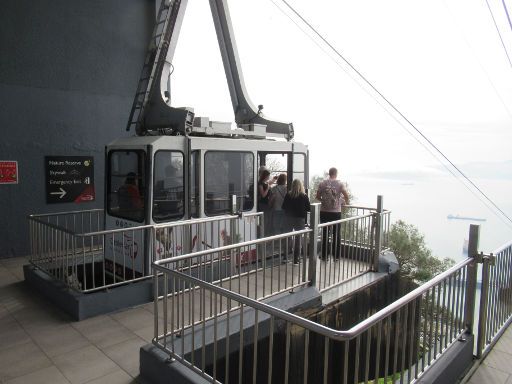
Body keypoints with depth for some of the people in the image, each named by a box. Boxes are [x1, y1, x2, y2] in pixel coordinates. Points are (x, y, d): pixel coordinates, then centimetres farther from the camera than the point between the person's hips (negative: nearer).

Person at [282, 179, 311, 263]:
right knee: (298, 238, 9)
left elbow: (283, 207, -2)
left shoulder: (288, 195, -7)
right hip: (300, 219, -2)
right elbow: (309, 208, -5)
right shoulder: (304, 196, -11)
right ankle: (296, 258, 11)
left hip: (289, 218, 2)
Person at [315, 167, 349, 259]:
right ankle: (336, 256, 16)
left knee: (325, 233, 9)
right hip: (336, 212, -1)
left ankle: (324, 255, 14)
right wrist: (345, 203, 6)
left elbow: (317, 197, 1)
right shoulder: (340, 184, -5)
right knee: (336, 234, 10)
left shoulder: (322, 183, -1)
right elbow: (346, 195, -14)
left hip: (324, 211, 1)